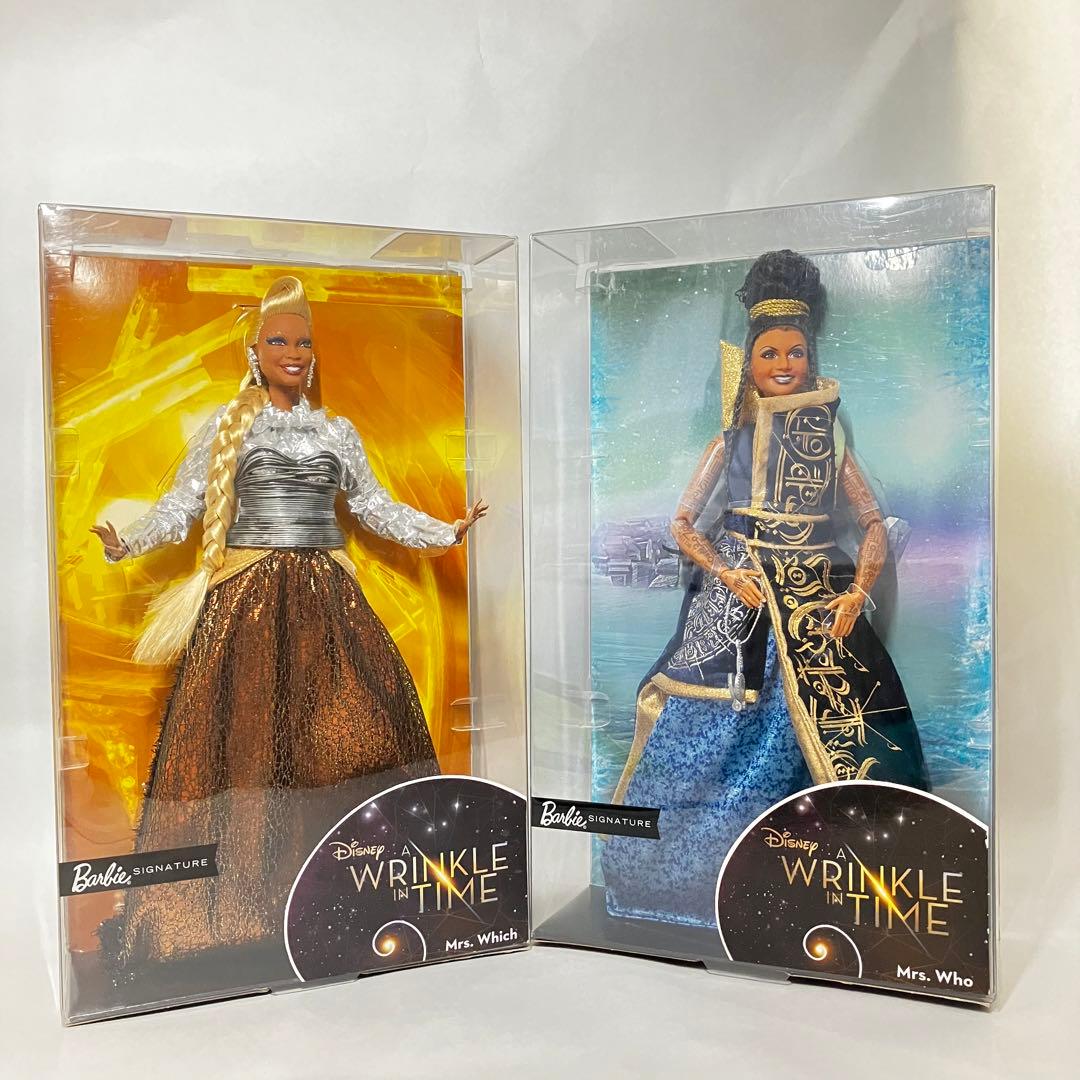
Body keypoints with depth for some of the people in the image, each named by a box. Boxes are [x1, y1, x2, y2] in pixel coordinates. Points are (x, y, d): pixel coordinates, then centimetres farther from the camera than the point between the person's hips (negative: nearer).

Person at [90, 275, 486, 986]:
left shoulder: (338, 432, 14)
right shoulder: (227, 427, 7)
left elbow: (378, 507, 18)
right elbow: (182, 504, 3)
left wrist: (445, 532, 13)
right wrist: (129, 542, -12)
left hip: (325, 601, 2)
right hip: (247, 602, -2)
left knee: (358, 727, -6)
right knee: (244, 735, -5)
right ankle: (241, 894, 7)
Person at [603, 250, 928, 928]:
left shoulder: (831, 439, 7)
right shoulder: (731, 443, 5)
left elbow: (876, 524, 5)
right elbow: (683, 526, 5)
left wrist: (857, 594, -9)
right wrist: (728, 573, -9)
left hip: (817, 604, 1)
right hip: (737, 598, -1)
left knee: (830, 727, -3)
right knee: (719, 731, -2)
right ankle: (700, 878, 15)